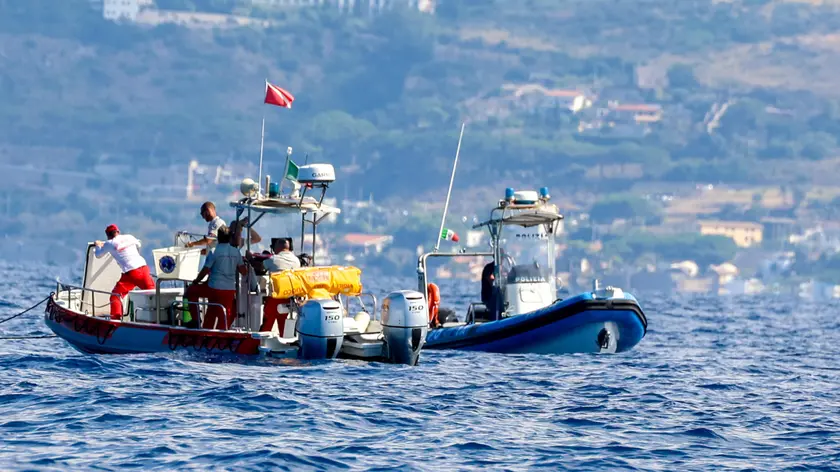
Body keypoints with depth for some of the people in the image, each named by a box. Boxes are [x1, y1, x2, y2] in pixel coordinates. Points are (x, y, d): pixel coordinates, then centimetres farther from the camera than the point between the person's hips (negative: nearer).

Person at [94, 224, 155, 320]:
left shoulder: (109, 244, 5)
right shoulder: (129, 237, 16)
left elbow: (98, 255, 21)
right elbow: (138, 244, 38)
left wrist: (98, 245, 41)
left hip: (130, 273, -4)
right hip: (143, 267, 4)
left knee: (115, 295, 3)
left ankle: (116, 317, -12)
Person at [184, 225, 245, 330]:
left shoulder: (214, 252, -10)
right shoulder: (236, 252, 4)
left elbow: (205, 270, -9)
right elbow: (243, 271, 10)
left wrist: (196, 281, 9)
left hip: (214, 289, -4)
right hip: (230, 290, 4)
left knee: (191, 291, 17)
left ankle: (195, 320, 13)